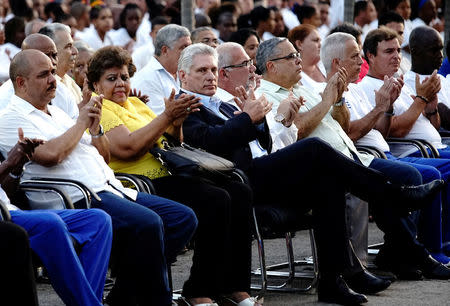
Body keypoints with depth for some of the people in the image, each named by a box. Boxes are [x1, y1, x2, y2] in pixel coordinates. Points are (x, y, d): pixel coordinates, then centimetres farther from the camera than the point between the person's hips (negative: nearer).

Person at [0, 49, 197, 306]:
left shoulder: (57, 113, 26)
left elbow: (103, 157, 26)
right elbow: (50, 155, -18)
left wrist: (95, 128, 6)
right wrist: (81, 123, -3)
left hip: (110, 189, 10)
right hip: (79, 198, -9)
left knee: (184, 218, -1)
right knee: (148, 224, -32)